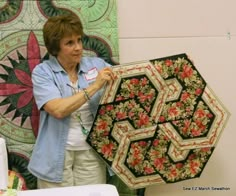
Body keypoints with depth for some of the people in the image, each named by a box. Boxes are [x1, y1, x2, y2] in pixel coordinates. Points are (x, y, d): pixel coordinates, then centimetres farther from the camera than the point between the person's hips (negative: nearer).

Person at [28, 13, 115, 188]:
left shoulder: (97, 65, 2)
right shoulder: (42, 72, -7)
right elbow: (59, 110, -21)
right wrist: (94, 87, -24)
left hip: (91, 152, 2)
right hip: (56, 156, -2)